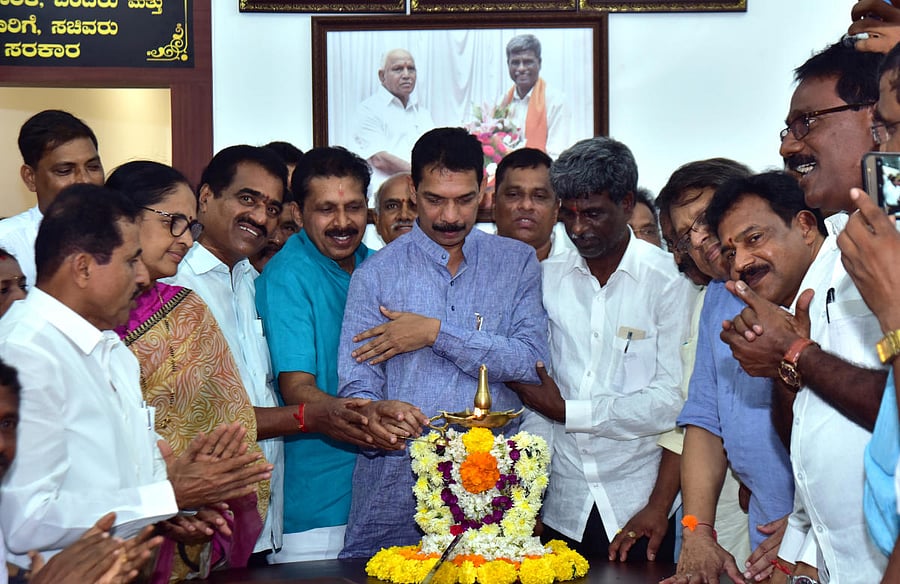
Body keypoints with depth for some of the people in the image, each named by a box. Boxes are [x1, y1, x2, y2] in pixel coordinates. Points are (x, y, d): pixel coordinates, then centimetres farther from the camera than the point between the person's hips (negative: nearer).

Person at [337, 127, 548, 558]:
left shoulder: (517, 262, 9)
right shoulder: (376, 273, 5)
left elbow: (531, 362, -3)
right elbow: (356, 387, 0)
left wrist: (436, 333, -9)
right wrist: (378, 413, -24)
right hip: (397, 481, -1)